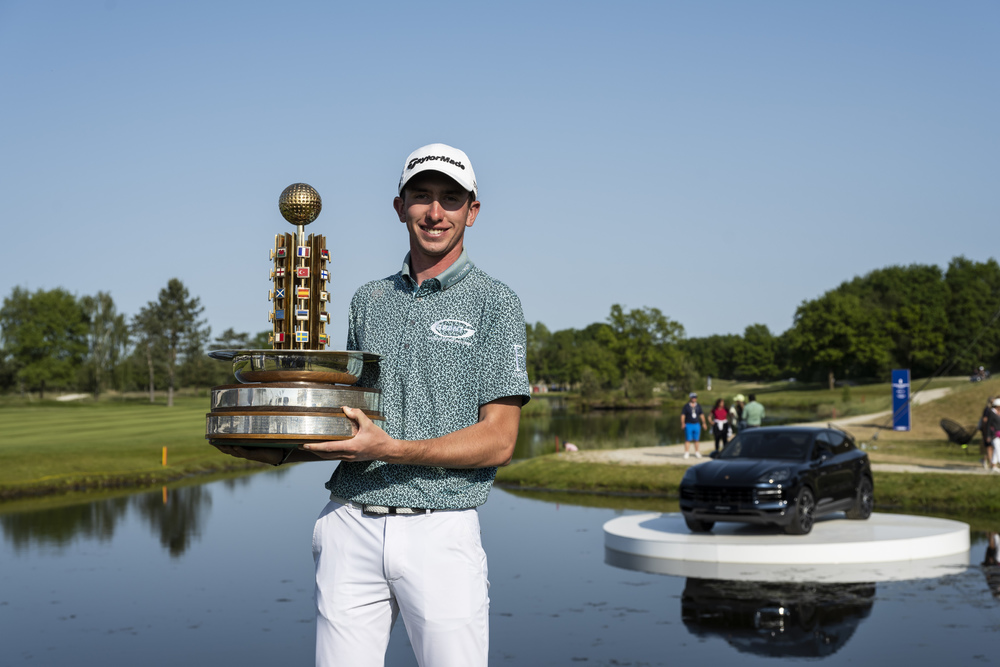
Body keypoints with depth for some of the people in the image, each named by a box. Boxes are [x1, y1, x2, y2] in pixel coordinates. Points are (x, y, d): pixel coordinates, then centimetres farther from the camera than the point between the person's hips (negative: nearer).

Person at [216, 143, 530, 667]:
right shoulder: (369, 300, 16)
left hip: (440, 531, -3)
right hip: (351, 527, 4)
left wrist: (391, 449, -18)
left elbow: (498, 440, -6)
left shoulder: (493, 303, 1)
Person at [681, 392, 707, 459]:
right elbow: (683, 415, -4)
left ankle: (697, 453, 14)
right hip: (688, 425, -3)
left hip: (697, 425, 4)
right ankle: (686, 453, -5)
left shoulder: (698, 406, 10)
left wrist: (703, 423, 5)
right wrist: (682, 423, -16)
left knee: (696, 440, 7)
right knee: (688, 440, -6)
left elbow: (702, 415, 13)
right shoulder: (686, 406, -2)